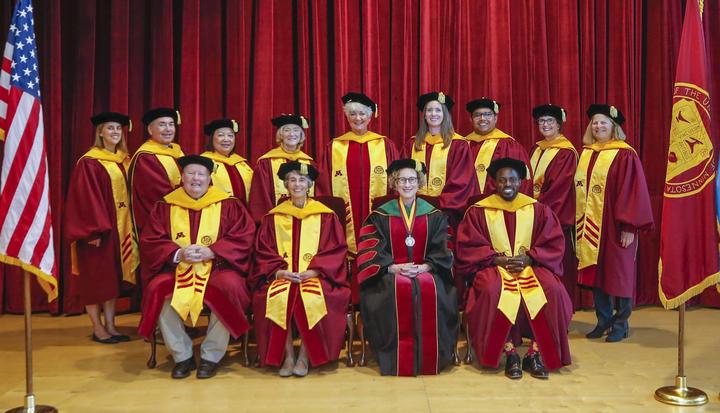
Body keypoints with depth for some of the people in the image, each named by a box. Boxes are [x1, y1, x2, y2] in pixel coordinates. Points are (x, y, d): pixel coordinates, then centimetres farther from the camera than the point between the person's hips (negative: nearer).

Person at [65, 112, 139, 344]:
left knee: (114, 277, 10)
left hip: (120, 227, 7)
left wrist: (130, 225, 9)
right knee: (96, 277, 1)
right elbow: (85, 199, -14)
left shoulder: (124, 161, 12)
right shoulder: (89, 162, -8)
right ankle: (98, 328, 9)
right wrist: (94, 230, -20)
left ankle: (110, 326, 16)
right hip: (98, 228, -7)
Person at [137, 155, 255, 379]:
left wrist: (211, 252, -14)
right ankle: (182, 356, -9)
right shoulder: (165, 207, 11)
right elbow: (150, 243, 5)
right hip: (177, 269, 2)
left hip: (218, 267, -1)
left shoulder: (228, 205, 6)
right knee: (159, 291, -28)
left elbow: (244, 238, -2)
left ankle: (211, 357, -13)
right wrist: (178, 254, -13)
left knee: (227, 289, -32)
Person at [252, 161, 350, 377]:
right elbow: (263, 251, 8)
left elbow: (336, 249, 3)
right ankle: (288, 355, -17)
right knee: (278, 298, -32)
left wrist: (313, 271, -11)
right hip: (281, 276, 1)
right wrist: (279, 271, -10)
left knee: (313, 298, -34)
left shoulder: (326, 215, 10)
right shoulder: (273, 217, 14)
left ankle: (305, 355, -16)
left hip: (315, 276, -1)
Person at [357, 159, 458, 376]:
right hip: (390, 273, -1)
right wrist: (394, 268, -17)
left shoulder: (434, 215, 12)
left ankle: (428, 360, -16)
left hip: (426, 271, 1)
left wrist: (423, 267, -14)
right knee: (397, 290, -34)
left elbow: (441, 251, 5)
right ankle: (399, 361, -21)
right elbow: (371, 251, 0)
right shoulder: (380, 216, 8)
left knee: (430, 289, -33)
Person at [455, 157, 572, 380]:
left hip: (531, 266, 2)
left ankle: (535, 353, -15)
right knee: (493, 292, -35)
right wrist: (498, 259, -14)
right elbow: (467, 247, -1)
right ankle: (509, 353, -21)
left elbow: (554, 245, 5)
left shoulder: (538, 210, 9)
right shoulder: (478, 211, 5)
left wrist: (529, 258, -13)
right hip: (493, 267, -1)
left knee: (552, 291, -28)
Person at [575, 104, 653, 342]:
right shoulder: (586, 154, 10)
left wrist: (630, 226, -16)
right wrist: (578, 222, 9)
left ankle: (620, 324, 16)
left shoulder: (625, 155, -8)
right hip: (590, 224, 6)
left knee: (618, 273, 4)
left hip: (615, 224, -5)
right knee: (595, 273, 9)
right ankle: (603, 321, 21)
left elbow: (633, 191, -12)